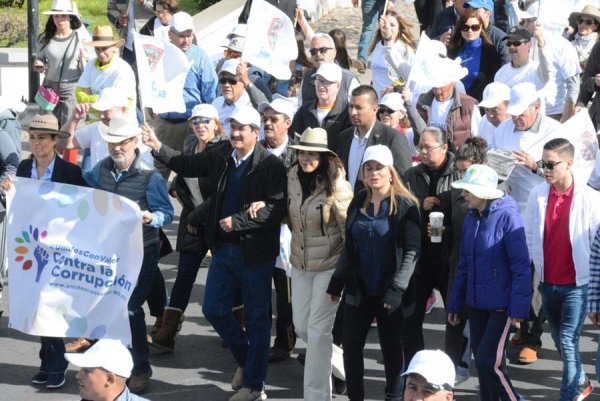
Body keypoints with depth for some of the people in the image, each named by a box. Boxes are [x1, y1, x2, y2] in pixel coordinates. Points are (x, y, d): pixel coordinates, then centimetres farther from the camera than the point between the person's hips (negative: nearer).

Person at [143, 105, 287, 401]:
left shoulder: (271, 165, -14)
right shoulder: (221, 157, 5)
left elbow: (276, 207, -21)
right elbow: (188, 165, 17)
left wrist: (238, 221, -22)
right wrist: (158, 147, 7)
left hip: (255, 252, -6)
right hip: (224, 248, 6)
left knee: (257, 319, 4)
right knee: (213, 309, 11)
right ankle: (244, 359, 33)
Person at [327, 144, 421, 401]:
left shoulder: (406, 205, -8)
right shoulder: (357, 203, 8)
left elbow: (411, 252, -13)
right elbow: (349, 249, 13)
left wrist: (397, 290, -19)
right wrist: (336, 283, 8)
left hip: (390, 294, -4)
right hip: (359, 291, 4)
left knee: (391, 348, 7)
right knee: (351, 346, 3)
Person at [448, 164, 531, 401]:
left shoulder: (507, 217, -15)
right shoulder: (471, 219, 5)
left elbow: (521, 265, -15)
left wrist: (519, 307, -17)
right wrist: (455, 304, 13)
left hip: (501, 306, -7)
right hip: (476, 304, 7)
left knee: (489, 362, -10)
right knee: (482, 362, 13)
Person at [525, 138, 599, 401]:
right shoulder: (537, 194, -3)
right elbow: (529, 237, 5)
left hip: (577, 284, -5)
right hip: (547, 283, 5)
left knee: (568, 341, -8)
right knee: (559, 340, 18)